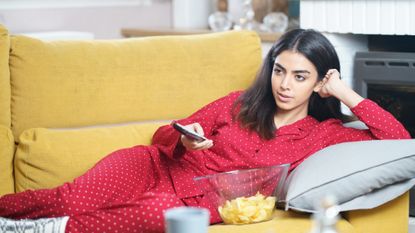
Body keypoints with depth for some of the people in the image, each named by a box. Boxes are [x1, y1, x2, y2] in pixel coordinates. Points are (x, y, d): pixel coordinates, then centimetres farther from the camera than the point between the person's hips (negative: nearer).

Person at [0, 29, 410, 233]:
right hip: (153, 167, 2)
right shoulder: (241, 104, 12)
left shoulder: (323, 134, 9)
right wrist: (182, 138, -10)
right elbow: (163, 136, 14)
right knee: (71, 198, -30)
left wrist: (346, 94, -2)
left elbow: (399, 140, -2)